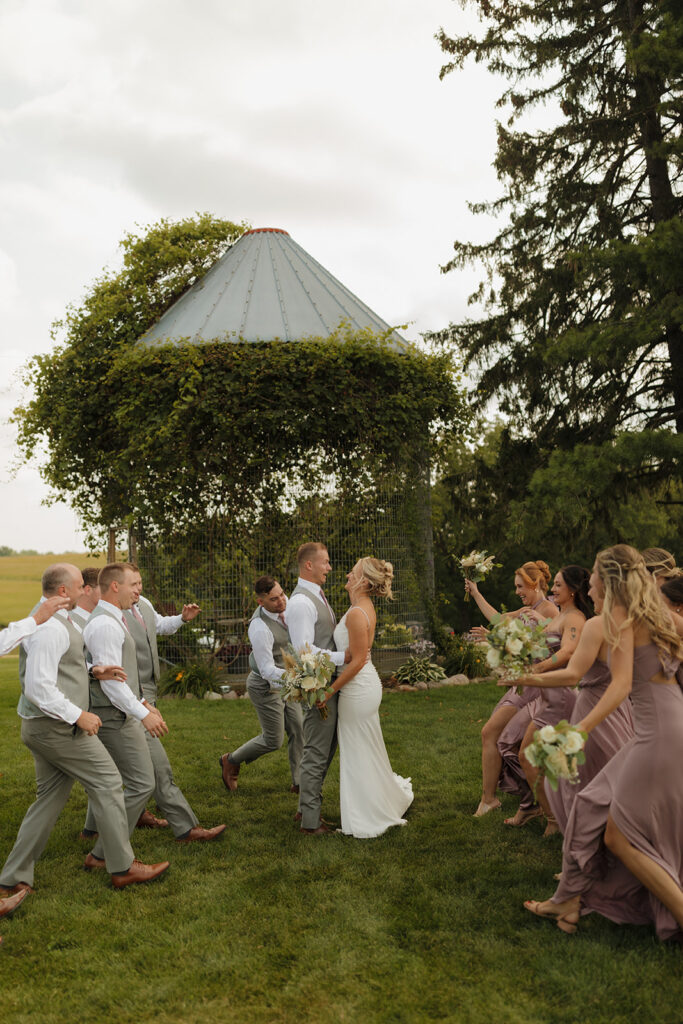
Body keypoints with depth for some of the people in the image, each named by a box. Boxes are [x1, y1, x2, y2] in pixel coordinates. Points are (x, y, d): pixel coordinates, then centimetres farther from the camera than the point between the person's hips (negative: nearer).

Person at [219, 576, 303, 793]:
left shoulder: (284, 603, -9)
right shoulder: (260, 629, -33)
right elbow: (267, 671, -30)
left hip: (283, 683, 8)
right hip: (266, 687, -7)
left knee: (298, 730, 7)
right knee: (273, 740, 4)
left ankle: (298, 782, 20)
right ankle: (231, 761, 28)